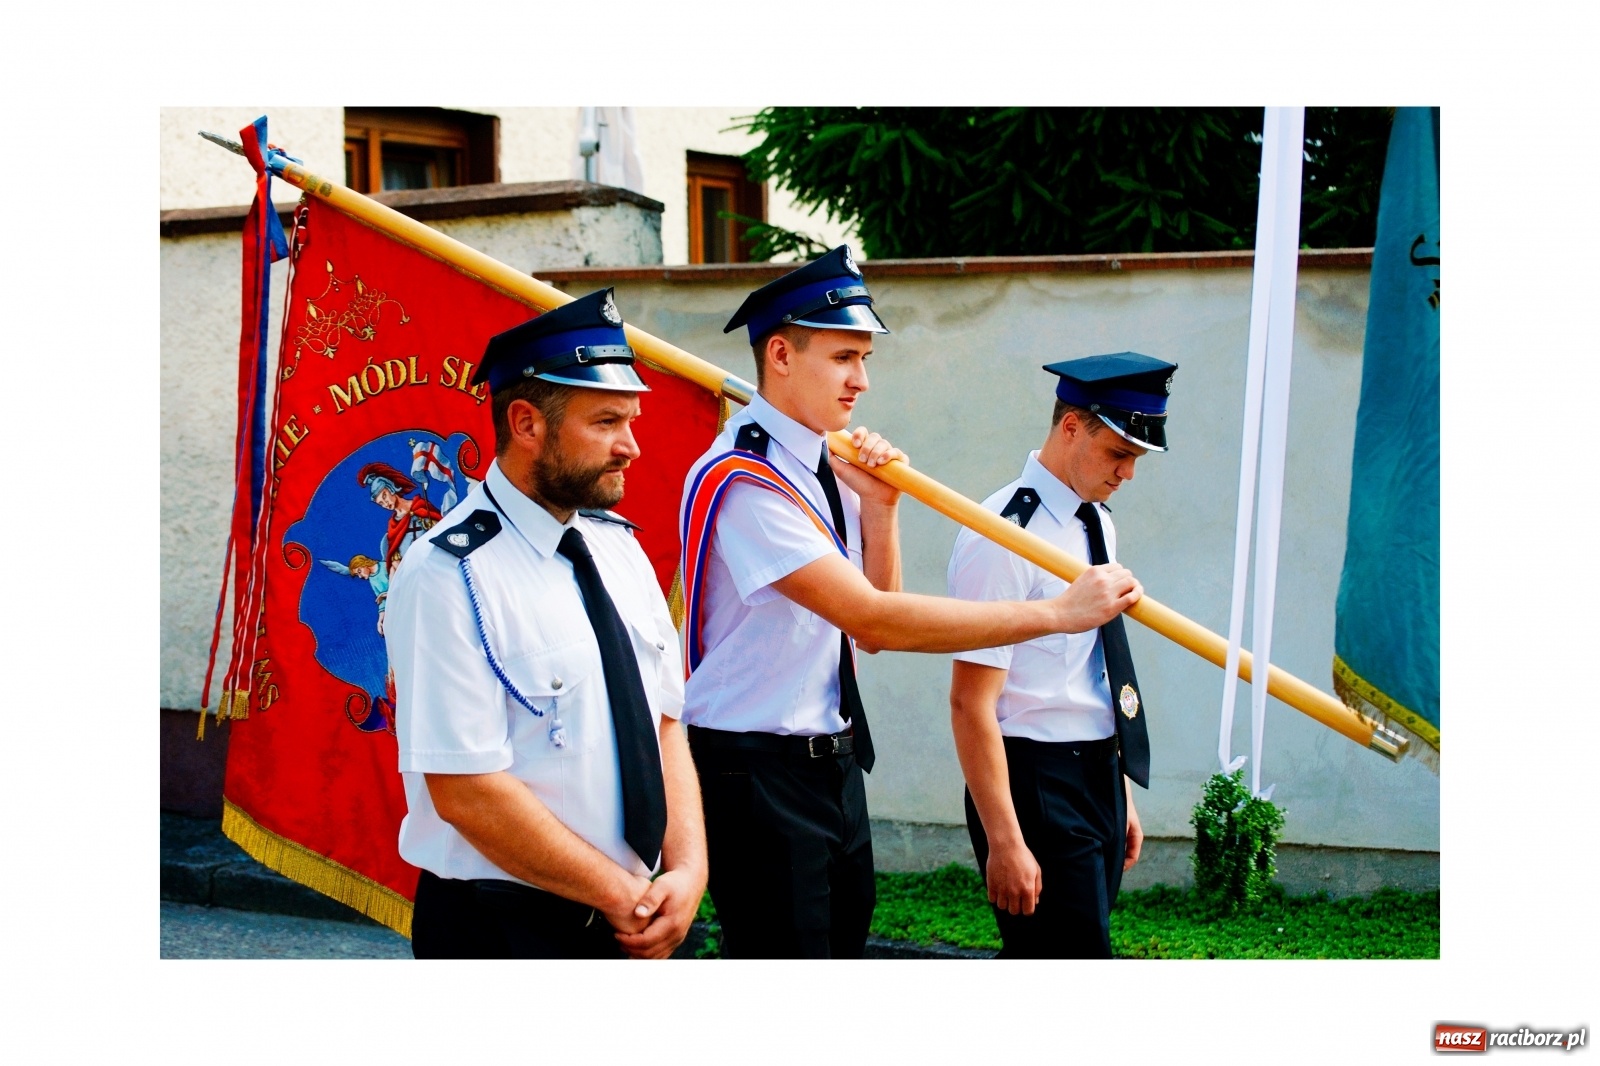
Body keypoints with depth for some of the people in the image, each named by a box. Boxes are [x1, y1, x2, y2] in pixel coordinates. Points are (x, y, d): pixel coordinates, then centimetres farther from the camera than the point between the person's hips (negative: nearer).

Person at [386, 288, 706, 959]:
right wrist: (625, 896, -16)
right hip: (504, 928, -7)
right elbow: (467, 792, -21)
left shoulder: (618, 546, 6)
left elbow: (664, 724, 7)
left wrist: (689, 868, -9)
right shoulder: (449, 575, -17)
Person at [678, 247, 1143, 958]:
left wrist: (877, 506, -3)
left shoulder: (828, 467, 9)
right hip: (757, 772, -9)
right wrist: (1059, 612, -26)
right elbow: (874, 621, -27)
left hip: (833, 761, 9)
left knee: (843, 940, 14)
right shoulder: (742, 480, -21)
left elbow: (869, 628, 11)